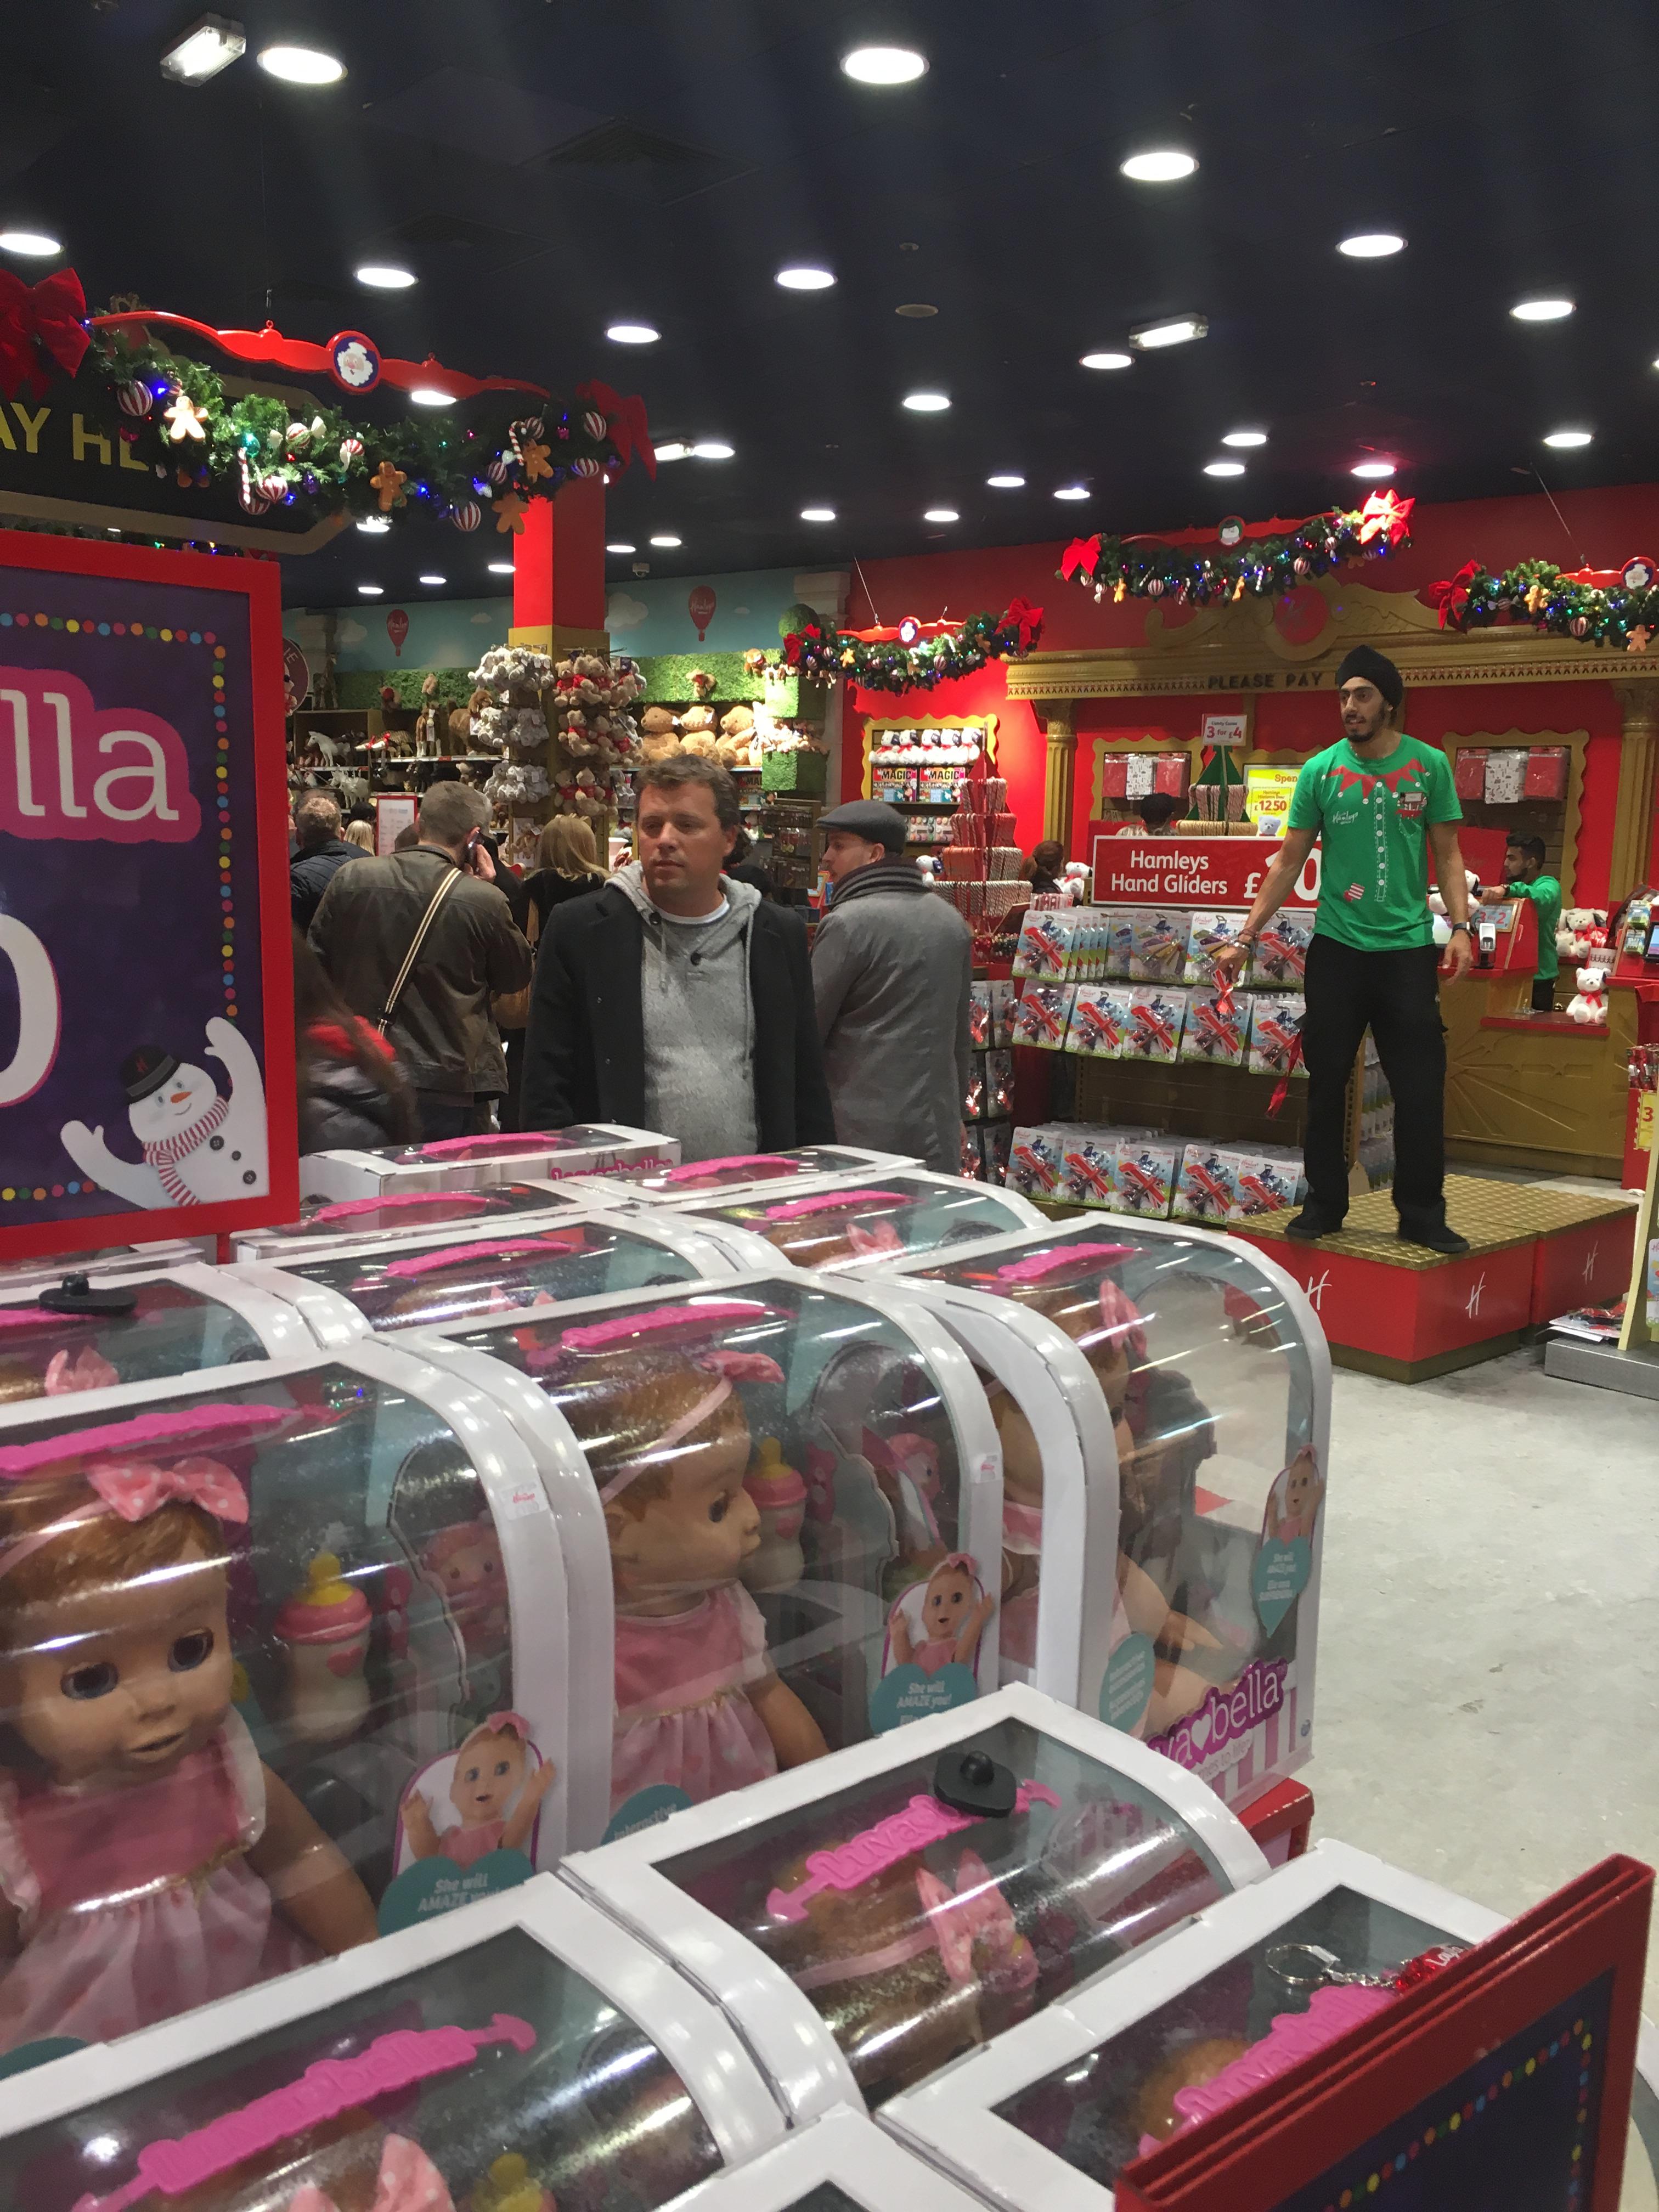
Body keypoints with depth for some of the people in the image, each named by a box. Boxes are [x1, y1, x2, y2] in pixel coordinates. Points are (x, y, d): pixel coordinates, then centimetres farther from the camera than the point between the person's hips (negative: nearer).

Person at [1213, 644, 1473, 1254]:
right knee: (1327, 1083, 6)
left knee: (1421, 1088, 0)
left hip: (1408, 947, 0)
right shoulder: (1320, 771, 1)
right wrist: (1245, 938, -2)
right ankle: (1324, 1206, 18)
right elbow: (1288, 863, 3)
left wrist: (1460, 927, -7)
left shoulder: (1430, 766, 1)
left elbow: (1447, 854, 6)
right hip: (1337, 947, 1)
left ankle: (1422, 1215, 11)